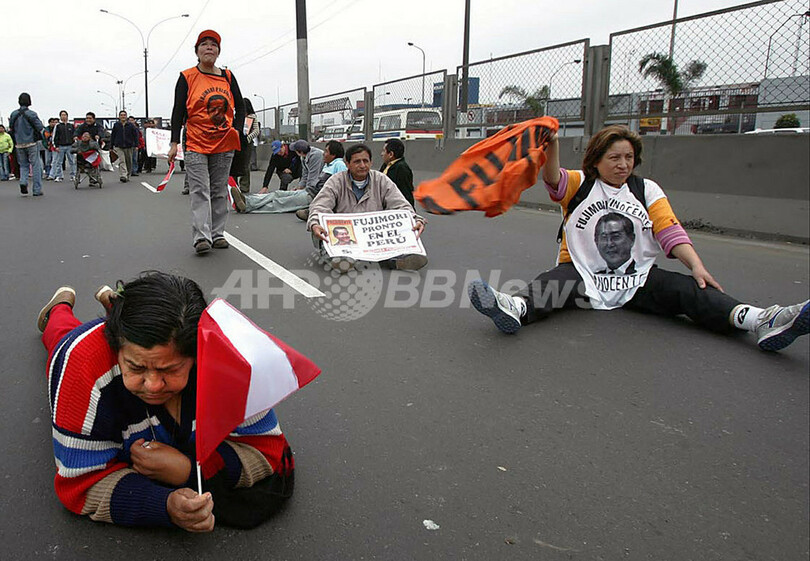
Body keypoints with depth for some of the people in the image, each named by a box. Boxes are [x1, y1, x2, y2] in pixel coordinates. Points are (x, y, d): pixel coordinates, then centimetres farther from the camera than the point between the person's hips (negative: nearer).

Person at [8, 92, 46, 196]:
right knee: (36, 165, 1)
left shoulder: (13, 114, 5)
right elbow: (40, 128, -10)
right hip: (31, 143, -4)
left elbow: (11, 128, 13)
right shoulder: (31, 114, -9)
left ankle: (23, 182, -9)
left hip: (19, 144, 4)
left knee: (23, 165, 17)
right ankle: (37, 190, -2)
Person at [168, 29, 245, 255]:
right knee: (200, 191, -10)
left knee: (219, 191, 7)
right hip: (196, 145, -3)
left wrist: (236, 130, 1)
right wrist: (174, 143, -7)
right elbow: (178, 111, 0)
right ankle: (201, 237, -14)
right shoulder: (187, 77, 2)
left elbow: (240, 107, 17)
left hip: (224, 145, 3)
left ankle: (217, 234, 14)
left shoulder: (227, 76, 10)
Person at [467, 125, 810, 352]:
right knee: (553, 281, -33)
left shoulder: (647, 190, 11)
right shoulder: (579, 185, 7)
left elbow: (670, 231, 1)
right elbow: (553, 178, -15)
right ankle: (515, 308, -63)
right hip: (583, 278, -2)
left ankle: (760, 321, -42)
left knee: (686, 289, -23)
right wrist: (551, 145, -35)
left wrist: (696, 265, -15)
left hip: (637, 282, 2)